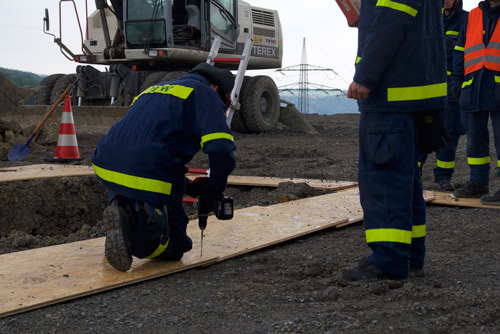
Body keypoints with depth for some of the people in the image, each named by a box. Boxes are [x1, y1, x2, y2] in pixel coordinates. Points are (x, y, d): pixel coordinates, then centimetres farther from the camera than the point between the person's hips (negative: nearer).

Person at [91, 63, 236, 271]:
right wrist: (214, 190, 8)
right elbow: (221, 150, -9)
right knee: (174, 248, 12)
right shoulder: (205, 94, 7)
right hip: (150, 178, -6)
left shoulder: (153, 90, 30)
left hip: (106, 168, 6)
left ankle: (123, 208, 8)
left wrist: (186, 186, 30)